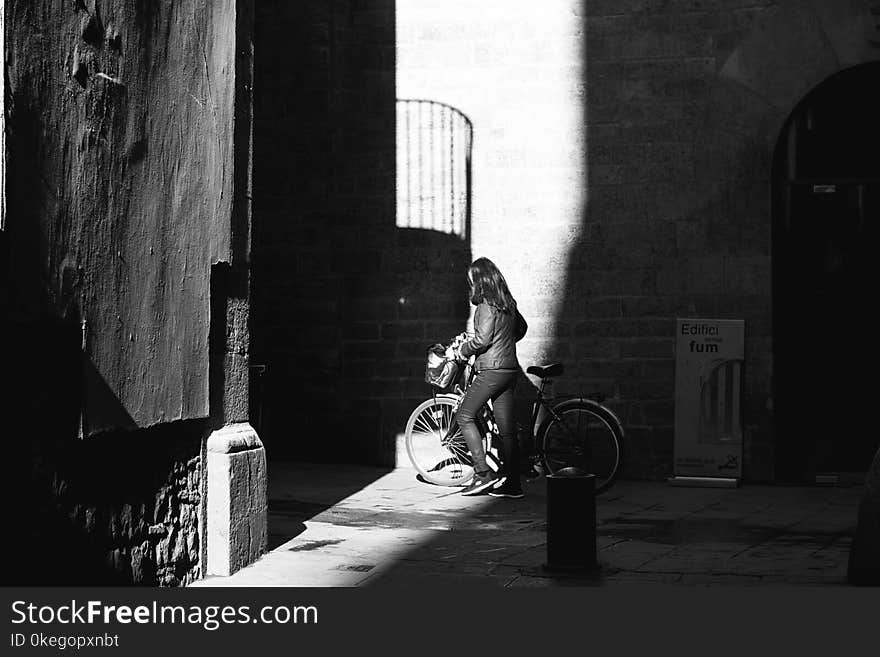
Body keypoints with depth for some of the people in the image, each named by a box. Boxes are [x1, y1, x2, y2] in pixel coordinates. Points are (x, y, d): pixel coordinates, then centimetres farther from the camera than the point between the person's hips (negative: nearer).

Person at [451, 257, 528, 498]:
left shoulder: (487, 305, -13)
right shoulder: (507, 302, 13)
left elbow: (482, 339, -19)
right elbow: (522, 327, 28)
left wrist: (461, 350, -4)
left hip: (492, 370, -9)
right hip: (509, 368, 9)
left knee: (465, 416, 0)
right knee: (507, 428, 7)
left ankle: (483, 473, -7)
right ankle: (513, 484, 7)